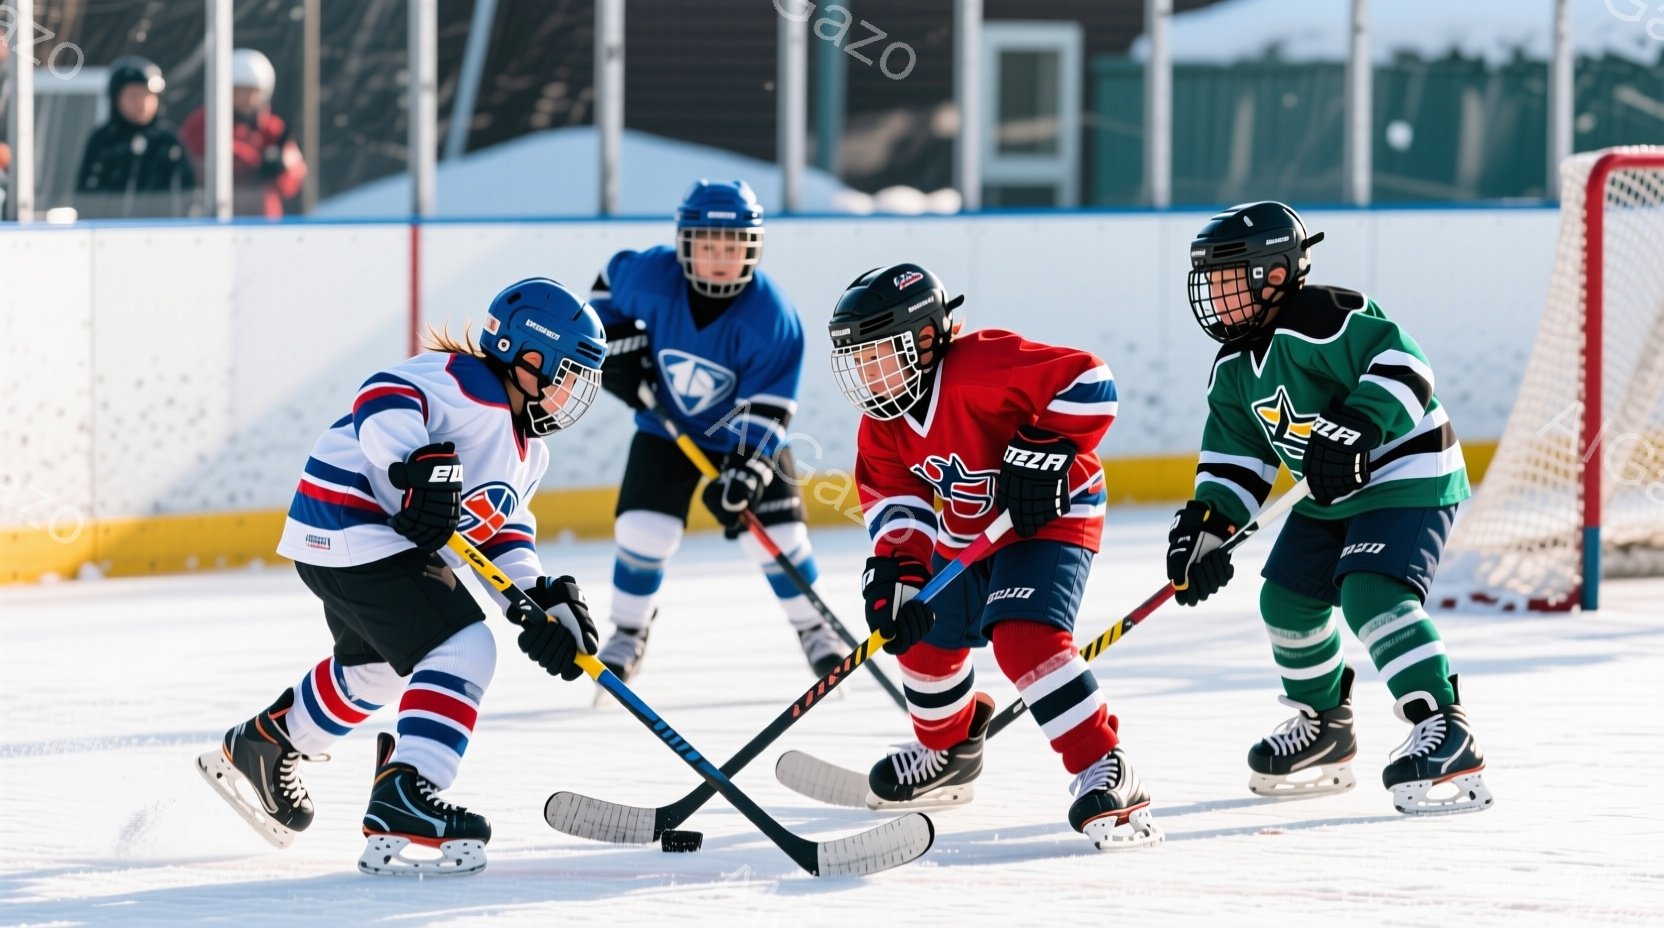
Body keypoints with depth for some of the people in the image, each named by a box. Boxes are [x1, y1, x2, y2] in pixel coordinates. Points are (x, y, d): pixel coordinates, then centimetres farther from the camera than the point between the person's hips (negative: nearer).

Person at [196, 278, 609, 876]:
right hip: (353, 528, -12)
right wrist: (420, 464, -47)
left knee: (376, 666, 31)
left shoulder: (527, 450, 15)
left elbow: (503, 534, 13)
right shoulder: (467, 383, -17)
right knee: (462, 647, -19)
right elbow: (384, 402, -31)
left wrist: (542, 601, -3)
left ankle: (261, 748, 51)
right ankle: (402, 805, -27)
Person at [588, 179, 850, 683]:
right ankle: (627, 635, 12)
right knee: (643, 529, -10)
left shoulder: (771, 318, -29)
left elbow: (766, 408, -26)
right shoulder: (651, 276, -24)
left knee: (777, 535, -4)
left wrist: (745, 470, -35)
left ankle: (815, 631, 19)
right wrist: (619, 344, -7)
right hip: (665, 428, 1)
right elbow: (609, 281, 2)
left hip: (748, 436, -1)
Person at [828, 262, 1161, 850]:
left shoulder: (982, 368, -29)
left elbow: (1089, 383, -31)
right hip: (961, 538, 9)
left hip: (1047, 517, -9)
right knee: (925, 638, 18)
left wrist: (1040, 451, -33)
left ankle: (1104, 772, -28)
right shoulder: (882, 422, -3)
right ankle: (949, 750, 47)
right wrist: (897, 565, -24)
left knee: (1023, 636, -29)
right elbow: (894, 495, -6)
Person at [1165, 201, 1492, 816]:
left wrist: (1355, 430, -38)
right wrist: (1205, 523, 0)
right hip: (1327, 499, 10)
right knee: (1287, 598, 12)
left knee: (1372, 593, -27)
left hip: (1408, 477, -10)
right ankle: (1325, 727, 33)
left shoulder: (1321, 322, -23)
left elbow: (1403, 366, -29)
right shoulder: (1233, 369, 7)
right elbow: (1235, 455, 12)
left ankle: (1444, 731, -27)